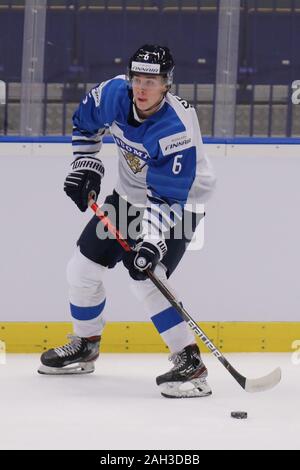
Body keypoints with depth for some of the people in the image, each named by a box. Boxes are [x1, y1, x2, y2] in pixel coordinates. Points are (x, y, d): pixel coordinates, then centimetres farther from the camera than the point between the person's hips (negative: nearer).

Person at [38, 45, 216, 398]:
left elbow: (170, 197, -33)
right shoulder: (114, 94, -17)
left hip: (180, 201, -7)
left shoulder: (178, 129, -33)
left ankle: (190, 363, -17)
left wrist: (152, 239, -41)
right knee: (82, 268, 8)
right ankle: (85, 345, 32)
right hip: (128, 195, 7)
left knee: (144, 279, -23)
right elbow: (85, 121, 7)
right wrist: (86, 164, -2)